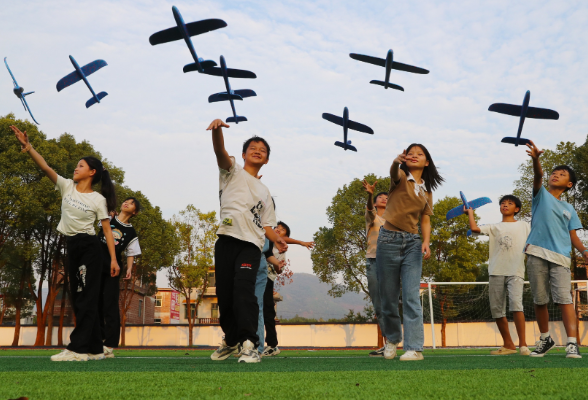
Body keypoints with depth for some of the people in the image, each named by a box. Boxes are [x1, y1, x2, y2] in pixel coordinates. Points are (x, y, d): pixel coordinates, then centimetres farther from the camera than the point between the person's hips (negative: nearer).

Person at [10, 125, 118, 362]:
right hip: (72, 247, 6)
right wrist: (27, 147, -17)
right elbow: (45, 167, -3)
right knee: (79, 298, 7)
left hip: (89, 247, -6)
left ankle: (77, 349, -11)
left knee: (86, 298, -8)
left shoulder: (98, 200, -4)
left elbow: (107, 229, -4)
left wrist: (113, 259, -9)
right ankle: (95, 349, 12)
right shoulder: (67, 187, 8)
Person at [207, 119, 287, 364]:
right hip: (226, 240, -1)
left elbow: (266, 224, 21)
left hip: (251, 245, 1)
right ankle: (230, 341, 20)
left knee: (243, 289, -19)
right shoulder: (232, 172, 16)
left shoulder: (264, 192, 26)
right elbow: (220, 151, -6)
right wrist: (217, 130, -27)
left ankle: (249, 344, -24)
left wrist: (276, 239, -2)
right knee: (224, 293, 2)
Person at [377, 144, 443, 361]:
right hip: (389, 239, -2)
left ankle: (415, 348, -10)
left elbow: (425, 220, 13)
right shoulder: (401, 177, 2)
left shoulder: (426, 190, 15)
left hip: (413, 243, 2)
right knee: (388, 296, 5)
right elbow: (393, 173, -24)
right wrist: (396, 162, -48)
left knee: (411, 297, -8)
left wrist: (426, 242, -6)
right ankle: (392, 338, 26)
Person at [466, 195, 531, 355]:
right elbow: (475, 228, 0)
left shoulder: (524, 226, 16)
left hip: (515, 271, -3)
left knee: (515, 303, -23)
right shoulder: (494, 227, 16)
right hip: (496, 272, 3)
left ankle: (523, 344, -18)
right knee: (496, 309, 3)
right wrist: (470, 213, 13)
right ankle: (508, 345, 17)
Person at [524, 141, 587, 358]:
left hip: (560, 258, 1)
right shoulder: (541, 194, 15)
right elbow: (538, 176, -6)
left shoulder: (569, 209, 21)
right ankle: (545, 339, 20)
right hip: (537, 254, -1)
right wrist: (536, 159, -27)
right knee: (540, 300, 4)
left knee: (564, 298, -13)